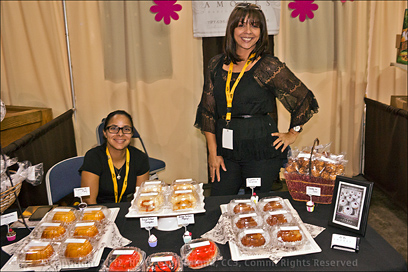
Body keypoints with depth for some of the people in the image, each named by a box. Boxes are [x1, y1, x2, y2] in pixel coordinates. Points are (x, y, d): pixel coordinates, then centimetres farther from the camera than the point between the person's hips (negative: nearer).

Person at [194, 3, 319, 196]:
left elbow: (304, 98, 3)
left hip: (262, 152, -3)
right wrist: (213, 153, 3)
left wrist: (292, 134, 6)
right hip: (226, 149, 4)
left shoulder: (269, 66, -6)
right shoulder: (216, 64, 6)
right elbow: (207, 110, 7)